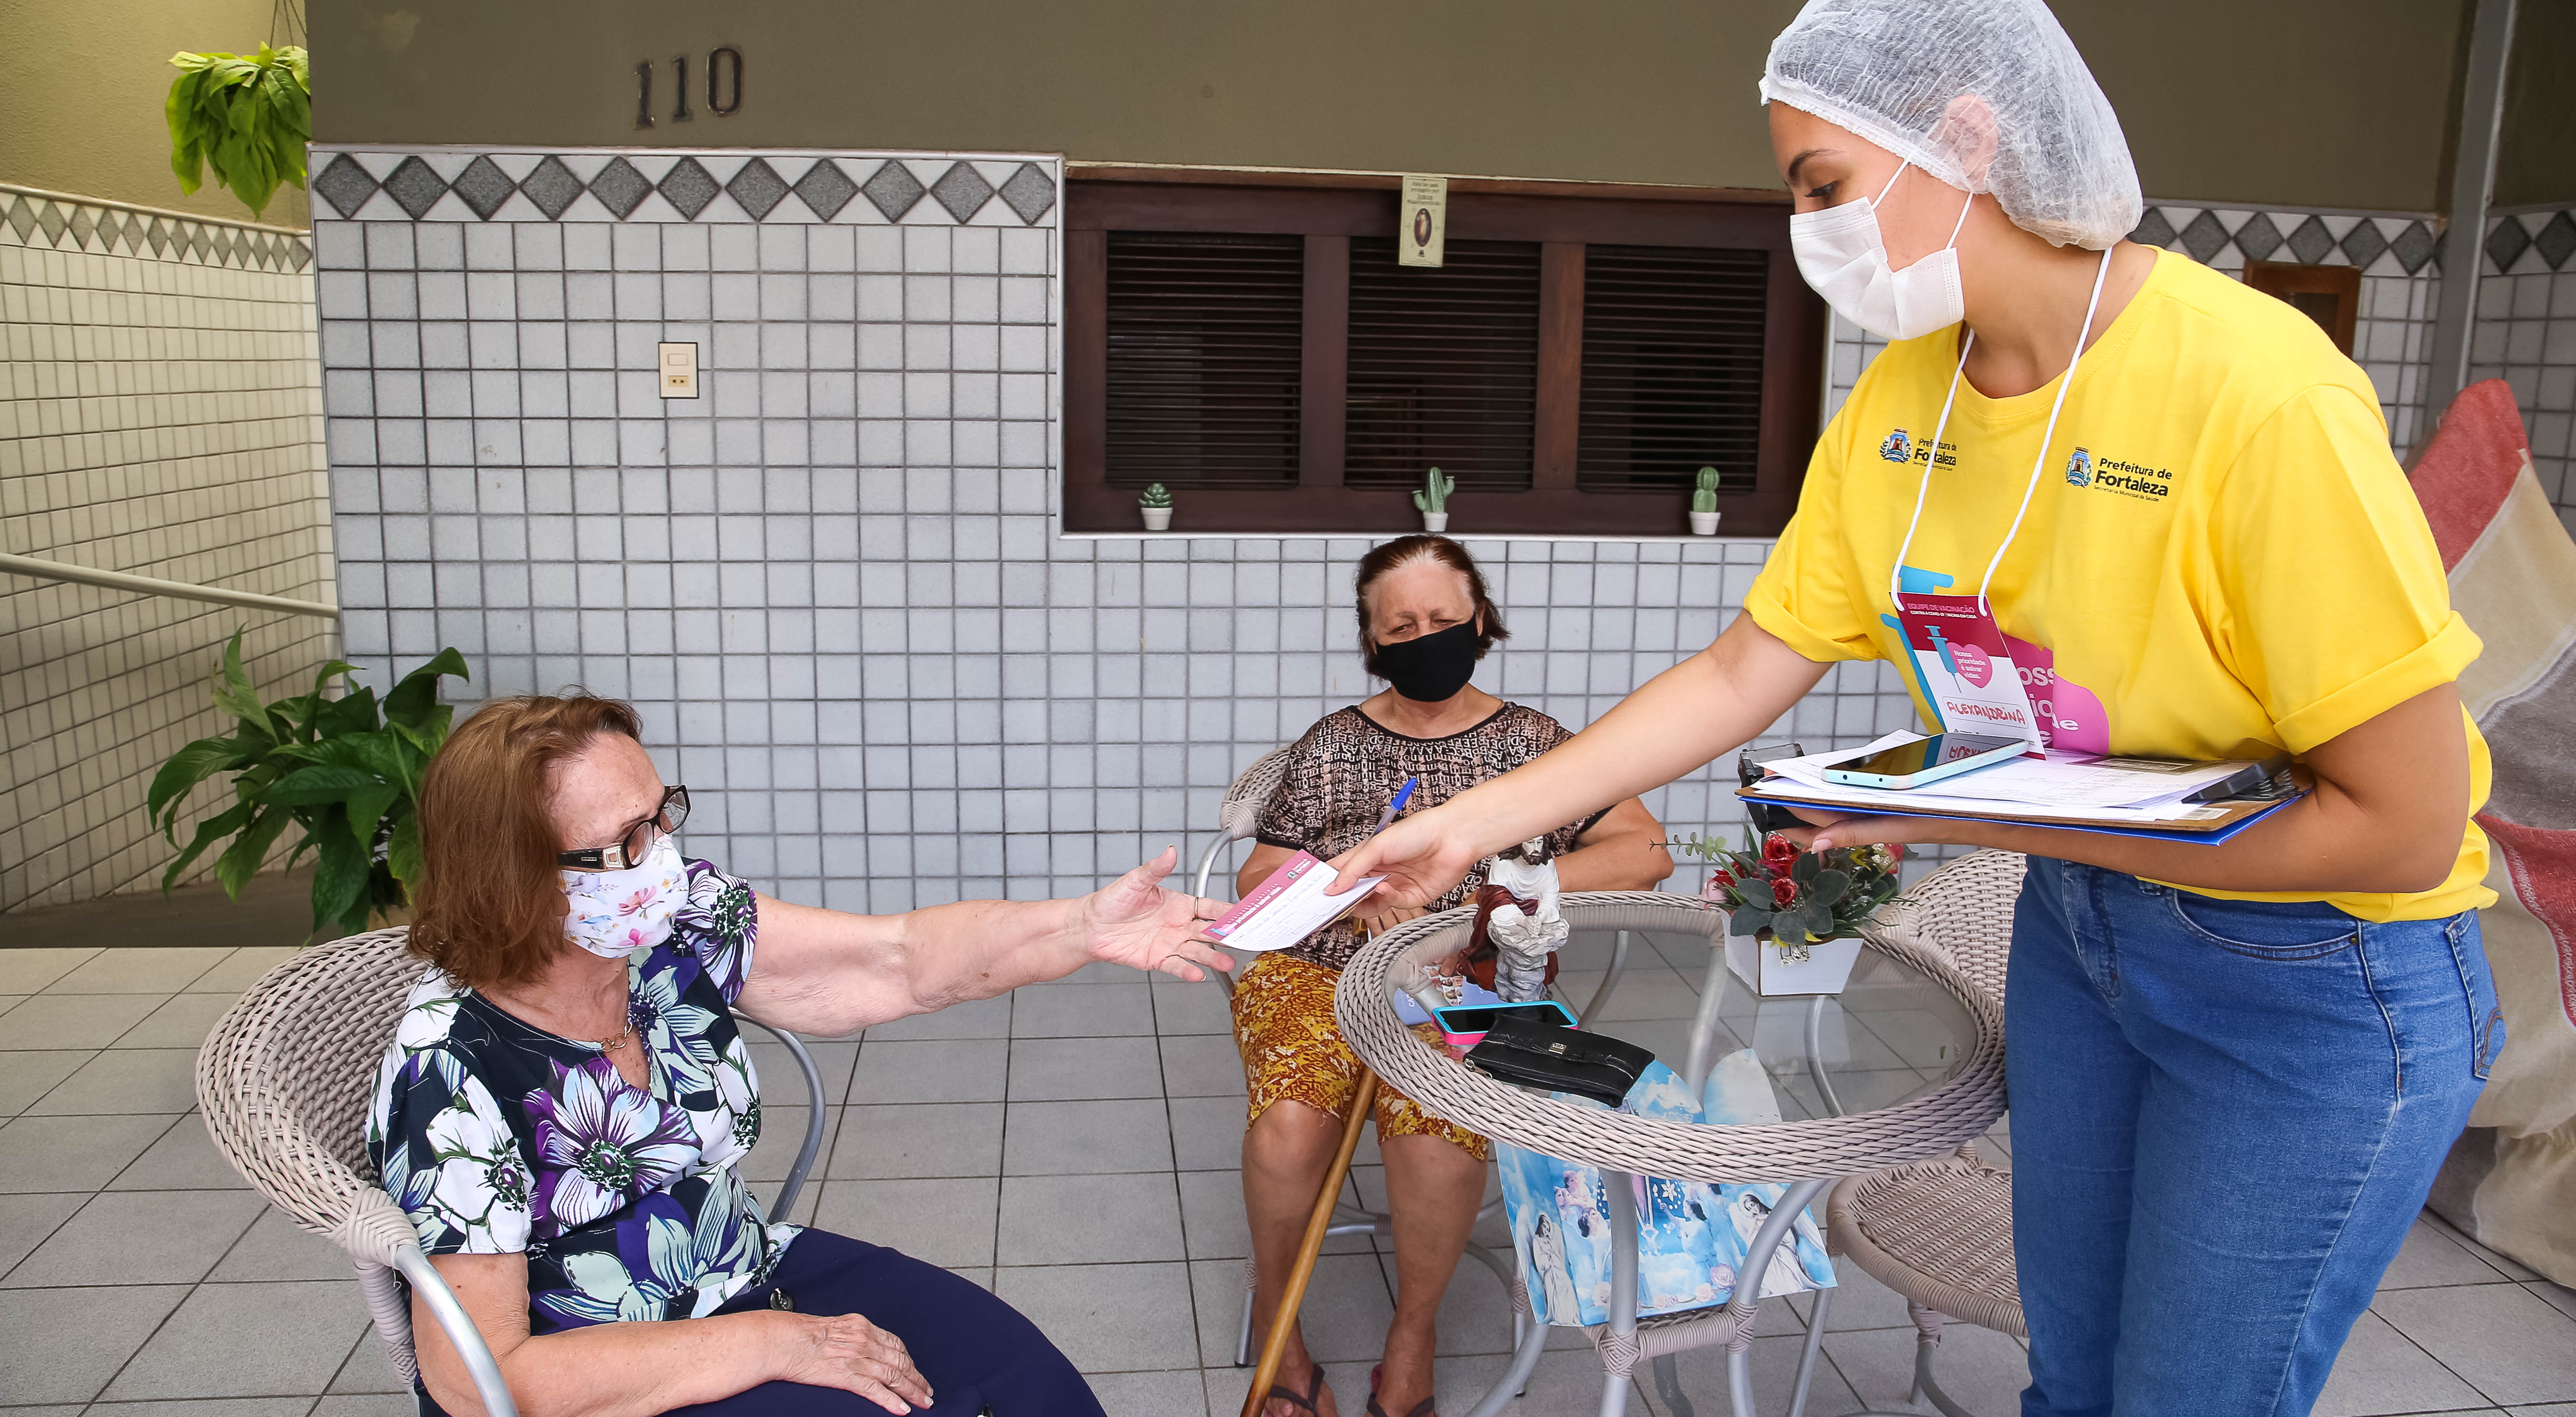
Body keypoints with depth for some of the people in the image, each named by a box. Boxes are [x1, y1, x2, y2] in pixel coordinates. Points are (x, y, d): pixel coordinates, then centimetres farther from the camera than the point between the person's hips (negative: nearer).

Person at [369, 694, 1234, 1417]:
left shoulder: (676, 925, -9)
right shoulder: (456, 1075, -25)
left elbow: (901, 963, -9)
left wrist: (1086, 928, -24)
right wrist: (772, 1345, -23)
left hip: (742, 1275, 6)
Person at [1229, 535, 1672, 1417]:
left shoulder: (1528, 741, 9)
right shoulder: (1332, 746, 12)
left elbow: (1645, 852, 1)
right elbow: (1258, 880, 12)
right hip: (1320, 972, 1)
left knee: (1437, 1139, -32)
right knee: (1289, 1127, -30)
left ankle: (1415, 1327, -2)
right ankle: (1275, 1308, -1)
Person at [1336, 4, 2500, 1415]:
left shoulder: (2254, 394, -28)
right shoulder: (1899, 401, -6)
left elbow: (2404, 824, -23)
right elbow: (1740, 674, -1)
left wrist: (2001, 817, -23)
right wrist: (1473, 823, -6)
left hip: (2321, 971, -6)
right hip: (2082, 914, 6)